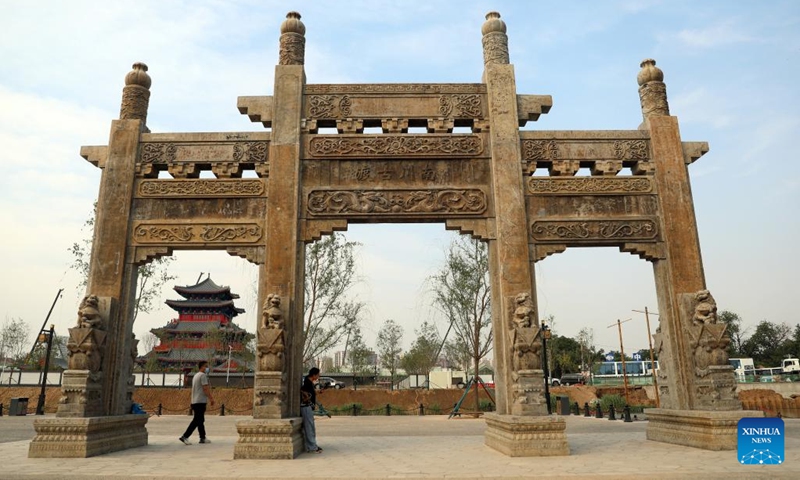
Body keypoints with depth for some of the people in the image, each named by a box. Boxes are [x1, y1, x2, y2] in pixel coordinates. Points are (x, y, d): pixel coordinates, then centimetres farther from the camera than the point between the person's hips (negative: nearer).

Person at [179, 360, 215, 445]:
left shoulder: (196, 375, 19)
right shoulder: (203, 375, -12)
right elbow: (205, 388, -18)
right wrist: (211, 398, -13)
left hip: (195, 401, 10)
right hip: (200, 401, -10)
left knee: (200, 420, 12)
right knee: (197, 420, -8)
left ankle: (203, 438, 16)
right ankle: (185, 436, -11)